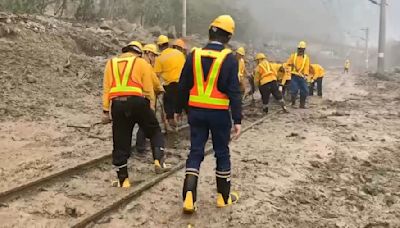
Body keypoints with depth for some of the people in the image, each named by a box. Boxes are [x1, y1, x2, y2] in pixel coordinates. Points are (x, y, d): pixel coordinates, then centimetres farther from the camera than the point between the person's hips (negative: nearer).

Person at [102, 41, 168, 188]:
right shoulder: (141, 62, 10)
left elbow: (106, 88, 13)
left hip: (117, 104, 3)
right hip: (137, 101, -3)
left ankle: (123, 179, 13)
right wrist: (149, 107, 15)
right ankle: (158, 160, 6)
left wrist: (106, 111, 13)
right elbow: (148, 89, 5)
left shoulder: (111, 63, 19)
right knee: (154, 131, 20)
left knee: (120, 143, 9)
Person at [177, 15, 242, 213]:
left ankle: (189, 197, -1)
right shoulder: (229, 58, -10)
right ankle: (224, 196, 23)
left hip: (196, 111, 3)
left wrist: (179, 109, 16)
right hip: (219, 113, -3)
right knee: (222, 153, 12)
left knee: (195, 152, 9)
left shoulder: (194, 55, 1)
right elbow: (234, 92, -12)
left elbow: (183, 86, 5)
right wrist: (237, 119, -7)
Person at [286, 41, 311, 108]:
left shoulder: (306, 58, 10)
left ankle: (302, 104, 14)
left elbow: (306, 67, 0)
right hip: (294, 76, -2)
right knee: (294, 90, -10)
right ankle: (293, 104, 7)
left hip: (302, 77, 2)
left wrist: (305, 75, -12)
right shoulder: (293, 56, 8)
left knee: (305, 90, 0)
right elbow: (288, 63, 4)